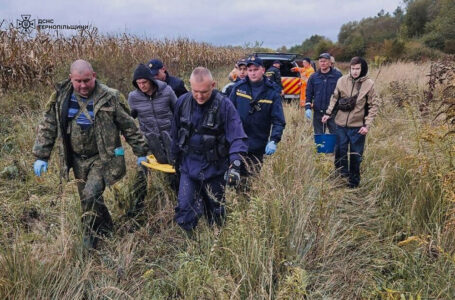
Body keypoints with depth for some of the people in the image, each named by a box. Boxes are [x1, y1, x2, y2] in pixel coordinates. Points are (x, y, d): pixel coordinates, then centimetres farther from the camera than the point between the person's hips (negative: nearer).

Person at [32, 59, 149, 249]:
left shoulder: (109, 98, -12)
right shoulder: (61, 97, -3)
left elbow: (129, 127, -4)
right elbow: (48, 128, 5)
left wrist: (140, 152, 1)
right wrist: (41, 156, 1)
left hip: (102, 158, -4)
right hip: (77, 159, 5)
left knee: (91, 195, -17)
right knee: (88, 199, 13)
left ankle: (91, 239, 4)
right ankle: (106, 230, 35)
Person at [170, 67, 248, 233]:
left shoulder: (224, 104, -17)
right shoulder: (183, 102, -5)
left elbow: (237, 138, -19)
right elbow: (175, 134, 9)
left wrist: (235, 165, -32)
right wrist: (175, 159, 16)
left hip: (215, 168, -2)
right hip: (188, 167, 2)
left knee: (216, 212, 15)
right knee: (184, 210, -3)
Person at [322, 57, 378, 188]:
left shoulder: (369, 84, -7)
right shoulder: (342, 80, -1)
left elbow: (373, 106, -4)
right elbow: (335, 99, 12)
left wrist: (367, 125, -10)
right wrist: (328, 113, 5)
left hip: (358, 126, -2)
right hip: (341, 124, 2)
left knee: (356, 155, 9)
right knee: (340, 152, 11)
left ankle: (354, 181, 25)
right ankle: (340, 176, 29)